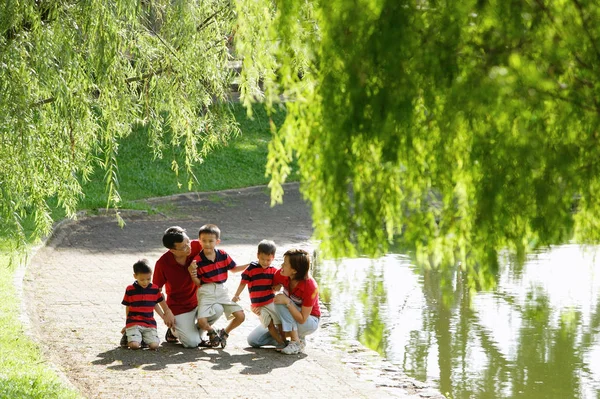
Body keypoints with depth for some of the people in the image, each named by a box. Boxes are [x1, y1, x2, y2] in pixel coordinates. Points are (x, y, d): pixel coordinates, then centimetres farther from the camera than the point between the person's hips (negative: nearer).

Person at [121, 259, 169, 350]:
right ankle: (128, 335, 10)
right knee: (134, 345, -25)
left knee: (154, 345, -20)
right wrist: (127, 324, 16)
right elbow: (127, 308, 10)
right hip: (133, 323, -2)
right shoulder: (130, 290, 0)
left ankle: (145, 338, 13)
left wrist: (164, 316, 34)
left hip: (150, 324, 2)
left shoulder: (154, 289, 5)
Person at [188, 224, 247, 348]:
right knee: (201, 321, -23)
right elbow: (198, 283, -4)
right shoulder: (198, 260, -10)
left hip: (221, 290, 3)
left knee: (240, 316, -8)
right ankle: (212, 332, 14)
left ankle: (224, 333, 19)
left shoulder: (223, 255, 0)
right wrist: (192, 274, -24)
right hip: (206, 292, -3)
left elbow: (233, 269, 17)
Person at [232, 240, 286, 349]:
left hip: (271, 301, 2)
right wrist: (236, 295, -7)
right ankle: (280, 342, 3)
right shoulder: (251, 268, -5)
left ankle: (285, 341, 9)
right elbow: (243, 282, -1)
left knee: (280, 322, 1)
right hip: (258, 305, -2)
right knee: (270, 324, -1)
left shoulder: (273, 270, 3)